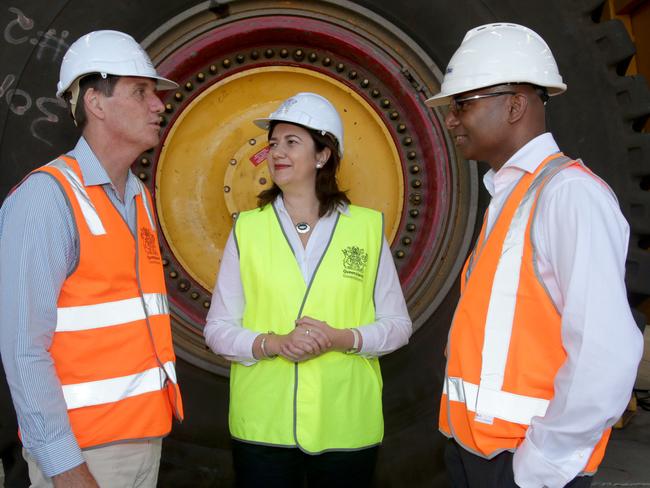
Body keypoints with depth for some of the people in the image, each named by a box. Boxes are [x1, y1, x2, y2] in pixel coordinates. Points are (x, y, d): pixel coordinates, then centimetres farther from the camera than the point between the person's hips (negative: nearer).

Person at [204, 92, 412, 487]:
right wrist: (272, 344, -15)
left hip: (347, 424, 0)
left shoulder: (367, 227, 1)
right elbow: (218, 329, 3)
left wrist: (343, 339, -14)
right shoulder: (248, 229, 2)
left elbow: (397, 324, 4)